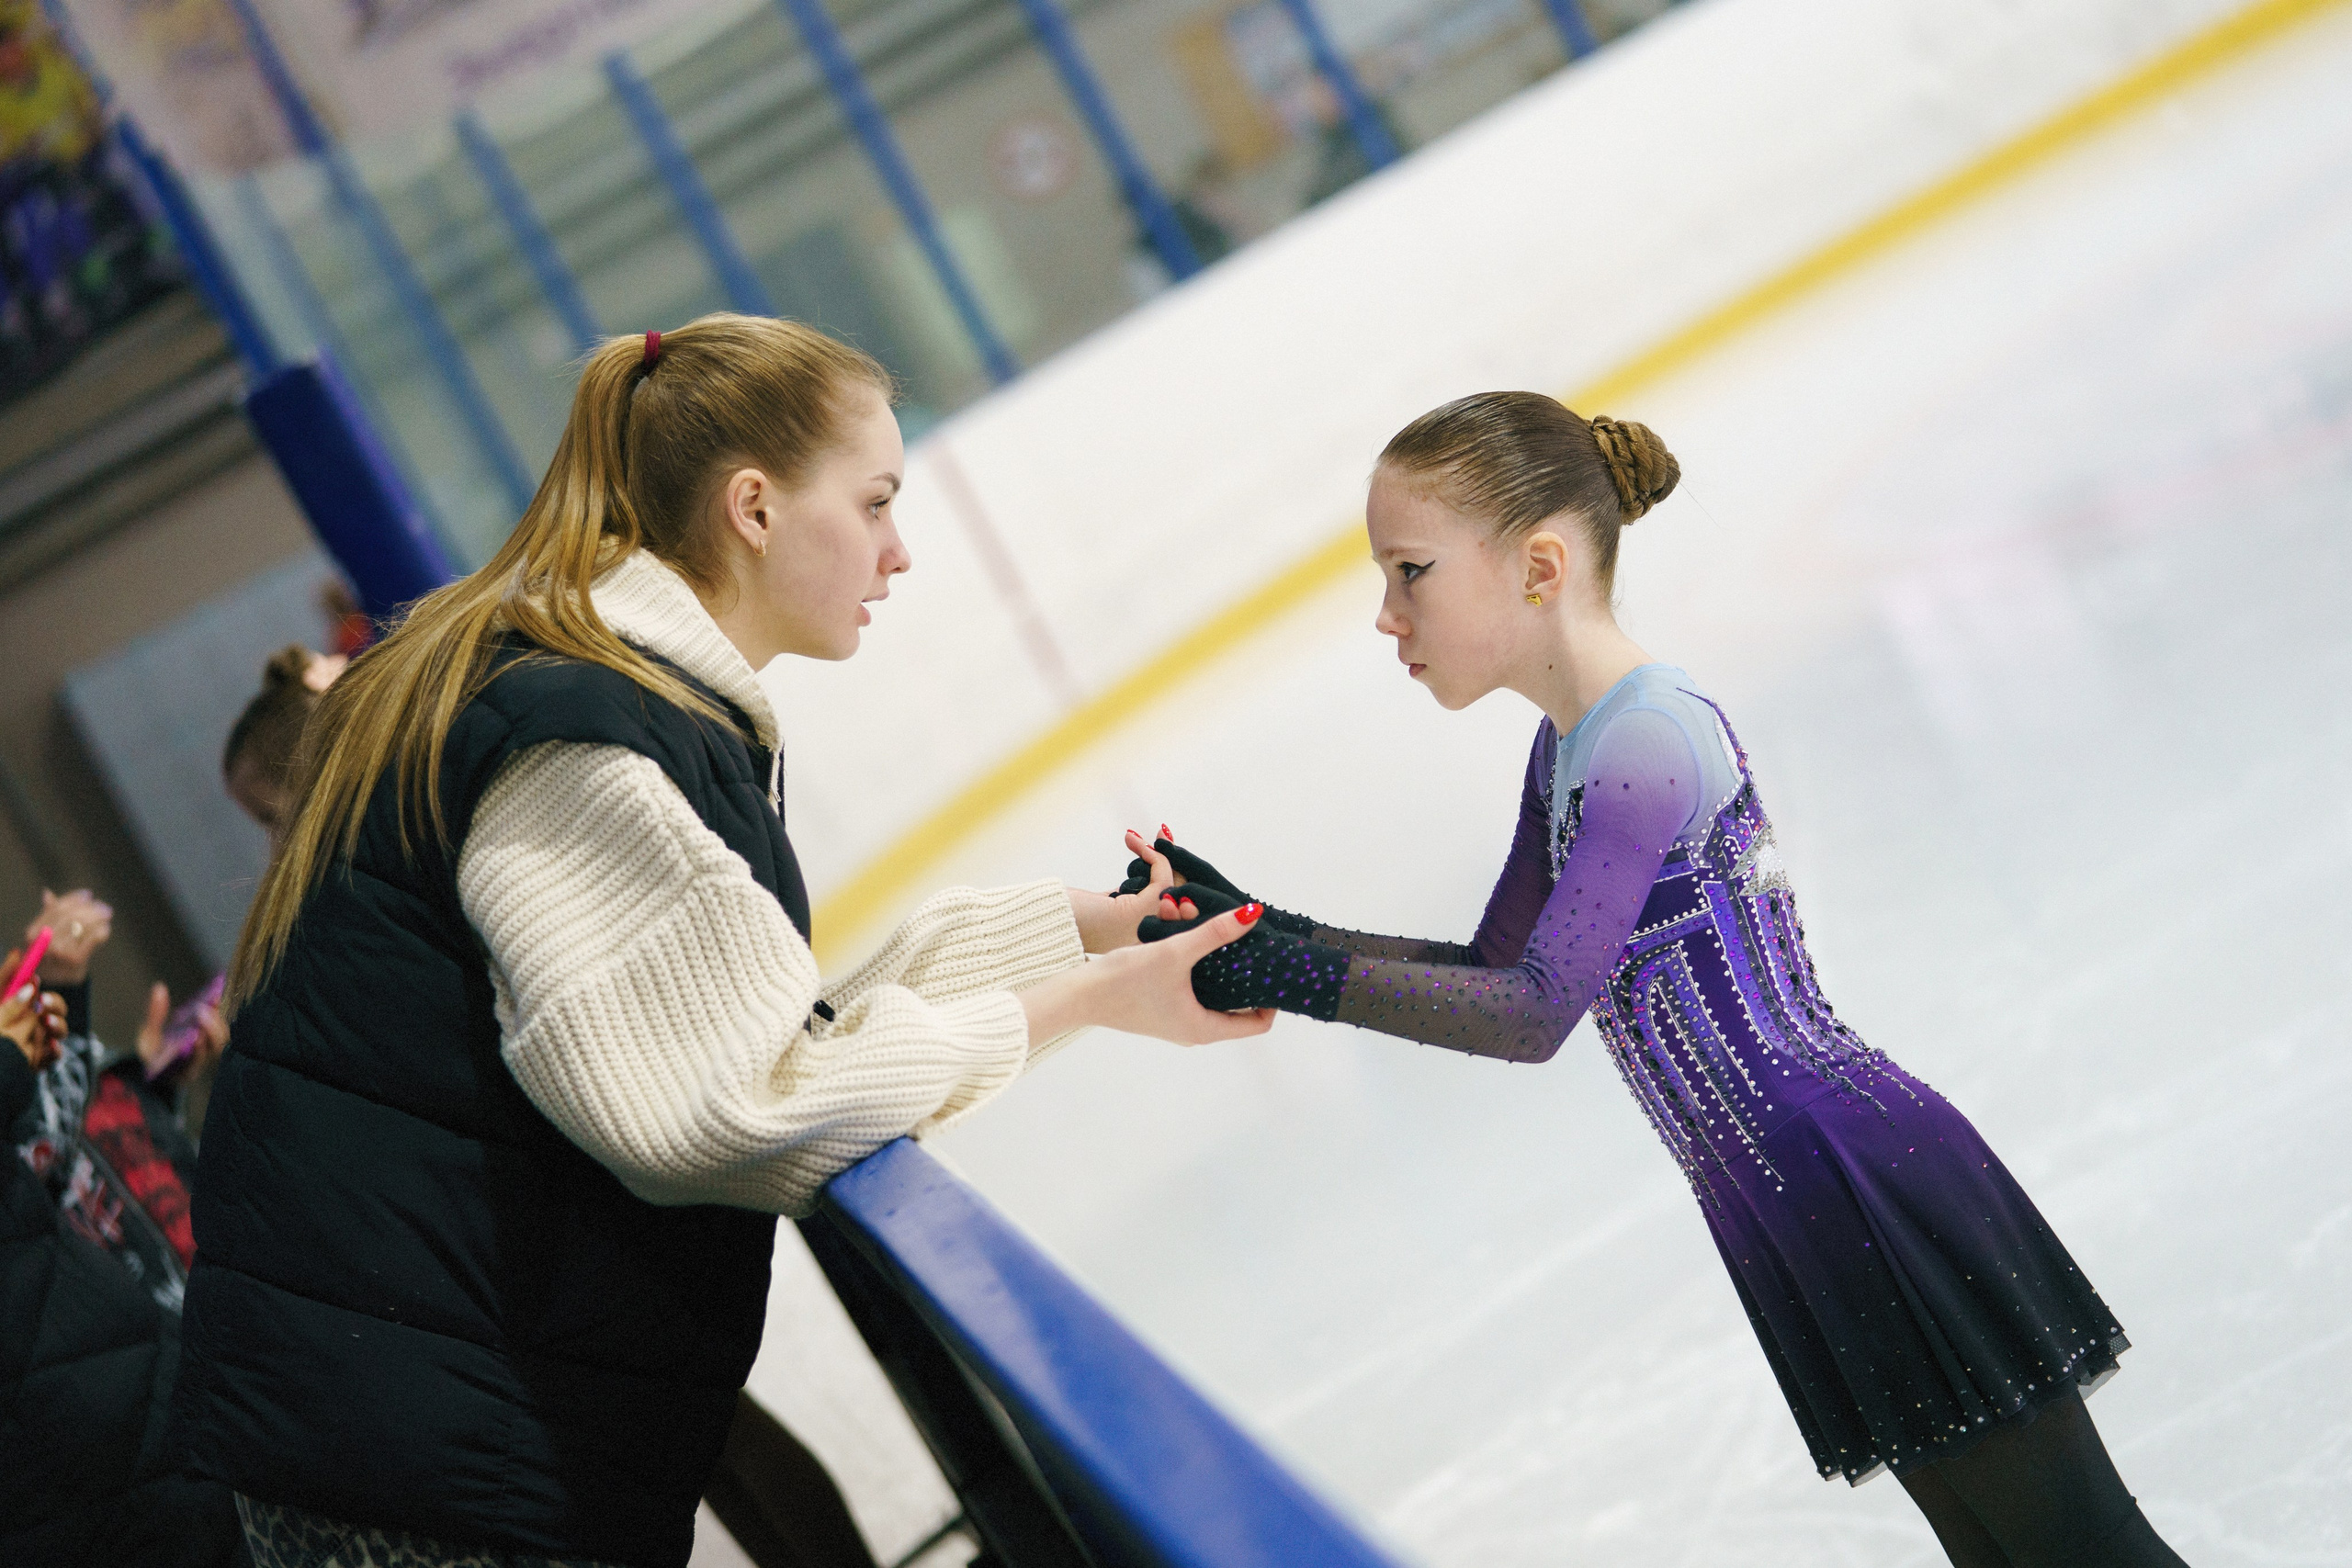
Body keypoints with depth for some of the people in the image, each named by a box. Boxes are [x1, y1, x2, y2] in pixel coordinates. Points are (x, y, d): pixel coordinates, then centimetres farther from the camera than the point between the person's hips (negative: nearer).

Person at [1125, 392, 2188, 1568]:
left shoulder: (1648, 742, -21)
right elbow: (1492, 969, 14)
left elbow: (1537, 1014, -22)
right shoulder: (1565, 750, 9)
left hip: (1872, 1194, -10)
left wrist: (1297, 977, -25)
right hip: (1784, 1225, 10)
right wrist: (1257, 930, 4)